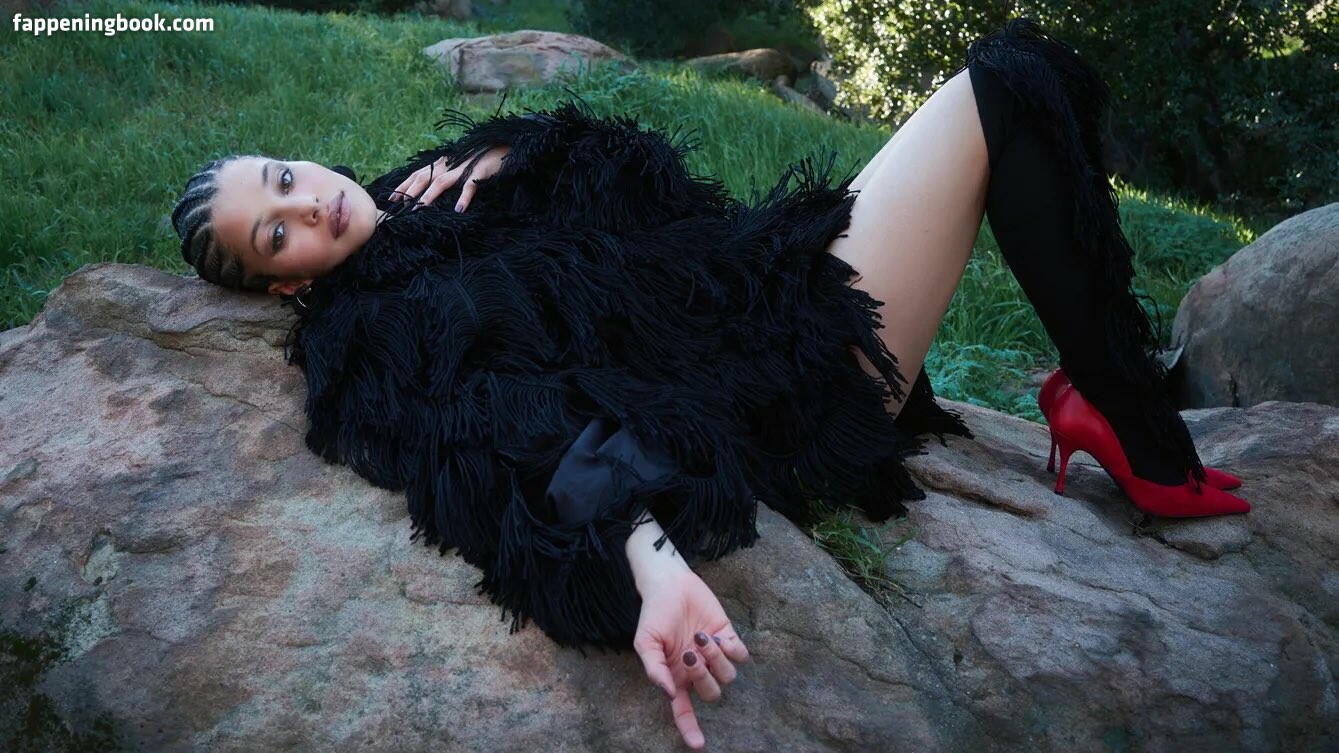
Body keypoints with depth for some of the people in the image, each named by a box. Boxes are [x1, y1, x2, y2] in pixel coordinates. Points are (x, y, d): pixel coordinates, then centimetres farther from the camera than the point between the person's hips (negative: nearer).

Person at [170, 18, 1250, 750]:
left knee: (1015, 63, 15)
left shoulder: (434, 194, 16)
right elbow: (528, 444, -27)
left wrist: (502, 154, -3)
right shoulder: (383, 334, -9)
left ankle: (1095, 391, 13)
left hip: (776, 275, 9)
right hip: (802, 378, -9)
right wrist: (646, 556, -44)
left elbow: (626, 161, 14)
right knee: (1000, 90, -12)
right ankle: (1149, 450, -2)